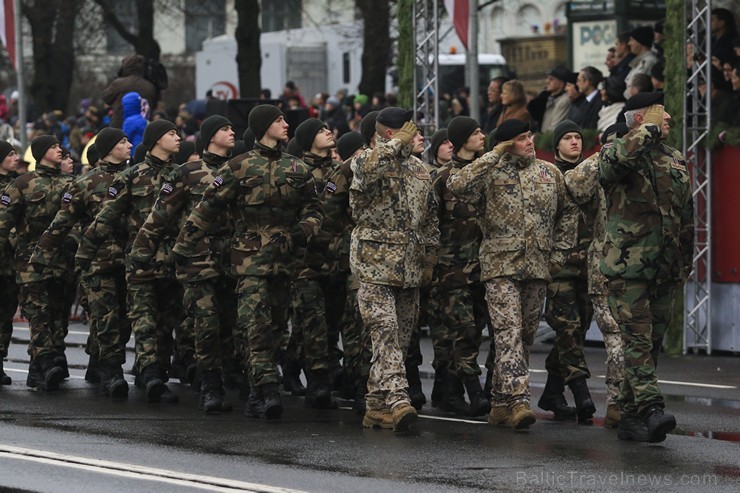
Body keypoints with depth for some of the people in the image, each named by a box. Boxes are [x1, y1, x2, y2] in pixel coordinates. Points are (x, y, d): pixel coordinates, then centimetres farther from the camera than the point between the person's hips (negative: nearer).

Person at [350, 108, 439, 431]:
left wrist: (429, 251, 20)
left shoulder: (419, 169, 17)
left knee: (399, 338, 6)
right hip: (375, 264, -7)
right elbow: (367, 171, -30)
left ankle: (377, 407, 14)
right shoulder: (367, 161, -3)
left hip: (410, 267, 7)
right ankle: (397, 400, -28)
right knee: (386, 332, -17)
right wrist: (396, 144, -19)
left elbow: (429, 215, 25)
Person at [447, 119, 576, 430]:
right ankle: (518, 400, -24)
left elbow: (567, 211, 23)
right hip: (501, 265, -5)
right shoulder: (492, 173, -2)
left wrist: (559, 251, 15)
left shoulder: (550, 173, 11)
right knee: (509, 332, -16)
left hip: (538, 265, 5)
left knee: (525, 336, 9)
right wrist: (493, 156, -16)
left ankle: (501, 401, 20)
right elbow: (457, 185, -21)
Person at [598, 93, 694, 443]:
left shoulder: (675, 160, 16)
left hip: (666, 270, 6)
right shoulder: (615, 152, -3)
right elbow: (616, 161, -31)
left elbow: (686, 216, 22)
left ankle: (630, 416, 13)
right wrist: (650, 130, -20)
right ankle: (651, 408, -21)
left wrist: (685, 263, 19)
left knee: (652, 342, 7)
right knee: (638, 339, -13)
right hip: (628, 265, -6)